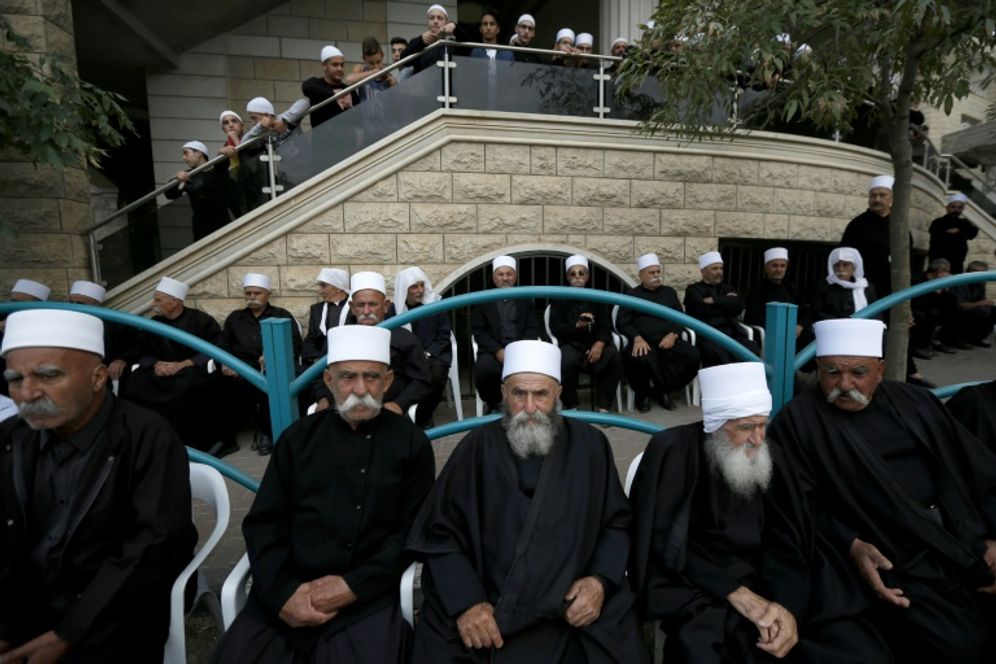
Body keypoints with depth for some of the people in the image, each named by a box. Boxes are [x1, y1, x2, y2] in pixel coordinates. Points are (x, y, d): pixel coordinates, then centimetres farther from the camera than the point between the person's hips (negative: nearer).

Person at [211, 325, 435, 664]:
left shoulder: (411, 442, -1)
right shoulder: (299, 436, 7)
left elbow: (413, 530, -3)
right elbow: (263, 522, 5)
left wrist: (353, 586, -10)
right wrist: (282, 591, -7)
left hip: (368, 596, -2)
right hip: (288, 591, 3)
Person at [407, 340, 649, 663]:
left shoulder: (590, 445, 2)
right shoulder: (479, 446, -1)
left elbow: (617, 523, 8)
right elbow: (440, 534, -2)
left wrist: (600, 580, -7)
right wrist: (465, 602, -13)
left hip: (576, 607, 1)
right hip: (488, 608, -1)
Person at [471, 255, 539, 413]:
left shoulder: (525, 299, 16)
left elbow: (532, 329, 8)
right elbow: (478, 331, 5)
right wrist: (497, 350, -11)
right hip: (493, 350, -1)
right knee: (484, 368, -34)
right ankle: (493, 405, -3)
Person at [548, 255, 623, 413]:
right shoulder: (559, 299, 9)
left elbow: (606, 326, 4)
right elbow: (555, 328, -2)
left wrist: (600, 343, -18)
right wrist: (577, 325, -20)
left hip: (595, 342, 2)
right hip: (570, 343, -2)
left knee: (614, 358, -27)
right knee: (566, 361, -35)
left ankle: (603, 406, -14)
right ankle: (571, 406, -14)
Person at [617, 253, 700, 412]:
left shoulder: (669, 292, 23)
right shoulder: (631, 294, 13)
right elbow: (622, 323, 3)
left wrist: (673, 334, -7)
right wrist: (637, 338, -17)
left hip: (668, 340, 4)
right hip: (644, 341, -3)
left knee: (693, 355, -24)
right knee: (639, 359, -37)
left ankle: (663, 390, -3)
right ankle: (643, 394, -4)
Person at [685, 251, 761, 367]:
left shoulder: (727, 288, 26)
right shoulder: (693, 289, 12)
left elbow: (738, 306, 6)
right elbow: (702, 310, -8)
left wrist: (714, 300, 0)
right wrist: (727, 302, 6)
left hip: (732, 333, 4)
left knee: (753, 352, -25)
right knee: (720, 357, -35)